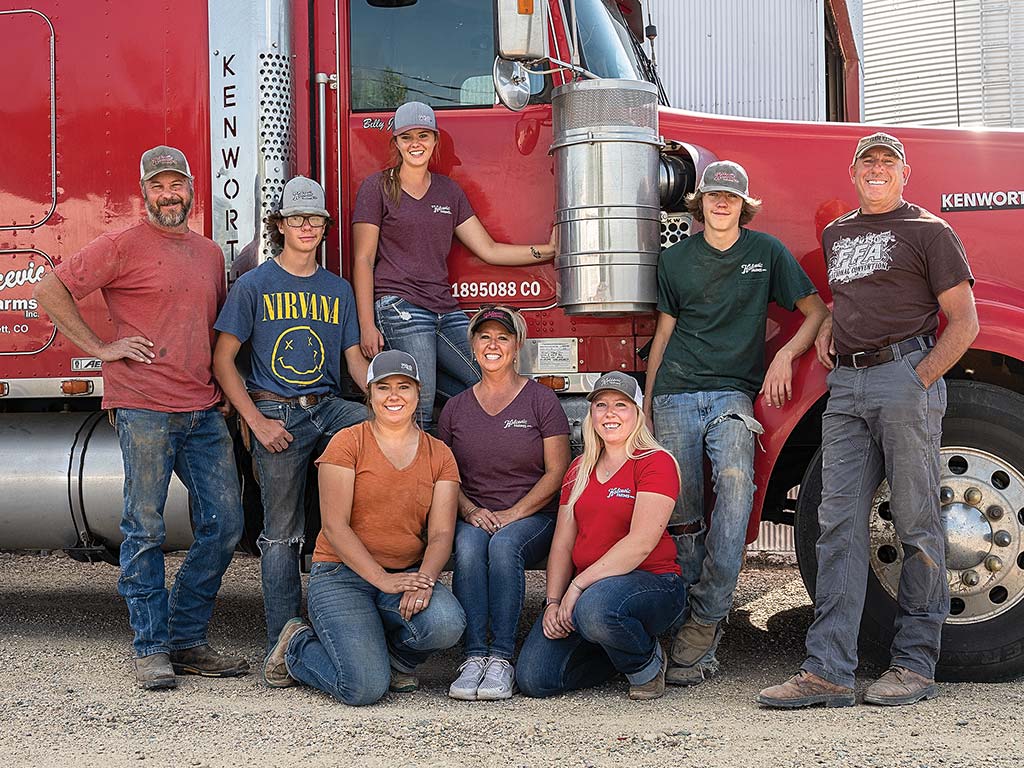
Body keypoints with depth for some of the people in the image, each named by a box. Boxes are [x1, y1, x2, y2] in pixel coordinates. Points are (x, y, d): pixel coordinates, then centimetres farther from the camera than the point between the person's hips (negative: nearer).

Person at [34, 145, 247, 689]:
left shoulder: (209, 253, 18)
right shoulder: (123, 246, -1)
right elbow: (50, 290, -4)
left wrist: (232, 396, 17)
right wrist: (99, 348, -7)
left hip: (204, 412, 6)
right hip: (144, 409, -6)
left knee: (224, 524, 4)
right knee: (145, 529, -2)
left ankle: (186, 639, 16)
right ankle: (151, 650, 7)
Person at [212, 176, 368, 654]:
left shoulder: (338, 289, 12)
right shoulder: (255, 285, 1)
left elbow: (355, 359, 12)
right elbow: (223, 360, -1)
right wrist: (257, 422, -10)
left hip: (328, 408, 3)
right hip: (277, 416, -3)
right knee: (282, 534, -1)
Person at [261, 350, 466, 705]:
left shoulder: (439, 455, 9)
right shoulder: (347, 443, -3)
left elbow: (441, 533, 0)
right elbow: (334, 526, -10)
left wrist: (424, 580, -20)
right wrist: (383, 579, -20)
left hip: (408, 573, 3)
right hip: (341, 575, -3)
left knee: (447, 623, -32)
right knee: (366, 687, -24)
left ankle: (396, 656, 5)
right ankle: (298, 646, 10)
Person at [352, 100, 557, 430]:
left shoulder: (449, 190, 18)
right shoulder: (377, 188, 3)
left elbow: (489, 250, 17)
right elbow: (363, 260, -1)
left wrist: (548, 250, 9)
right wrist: (367, 326, -10)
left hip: (446, 310, 6)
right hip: (399, 309, -6)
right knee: (419, 415, -15)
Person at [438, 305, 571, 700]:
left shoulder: (541, 400, 3)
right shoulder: (457, 407, 13)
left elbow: (557, 472, -2)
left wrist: (513, 513, -14)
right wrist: (470, 510, -9)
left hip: (533, 515, -2)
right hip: (474, 515, 2)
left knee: (504, 544, -35)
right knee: (467, 546, -32)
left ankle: (501, 658, -32)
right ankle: (474, 656, -33)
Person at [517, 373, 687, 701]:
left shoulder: (657, 462, -6)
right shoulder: (580, 469, 16)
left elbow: (641, 542, -17)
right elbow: (563, 543, 11)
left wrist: (579, 585, -21)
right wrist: (553, 601, -5)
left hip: (653, 584, -6)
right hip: (583, 588, 6)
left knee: (596, 607, -41)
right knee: (534, 679, -13)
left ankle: (649, 664, -6)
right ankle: (620, 652, 14)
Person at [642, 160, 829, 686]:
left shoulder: (766, 251, 9)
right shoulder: (677, 259, 14)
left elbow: (817, 313, 10)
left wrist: (785, 355, -7)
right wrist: (646, 406, 13)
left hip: (733, 393, -2)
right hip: (676, 395, 2)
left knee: (735, 482, -29)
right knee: (681, 515, -5)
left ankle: (702, 621, -25)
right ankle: (699, 642, 6)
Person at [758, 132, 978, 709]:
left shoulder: (929, 232, 3)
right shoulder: (837, 234, 21)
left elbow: (965, 324, -1)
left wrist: (920, 380, -11)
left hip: (907, 376, -6)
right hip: (845, 385, 6)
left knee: (916, 524, -2)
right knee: (840, 525, -1)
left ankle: (916, 665, 6)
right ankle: (828, 671, -3)